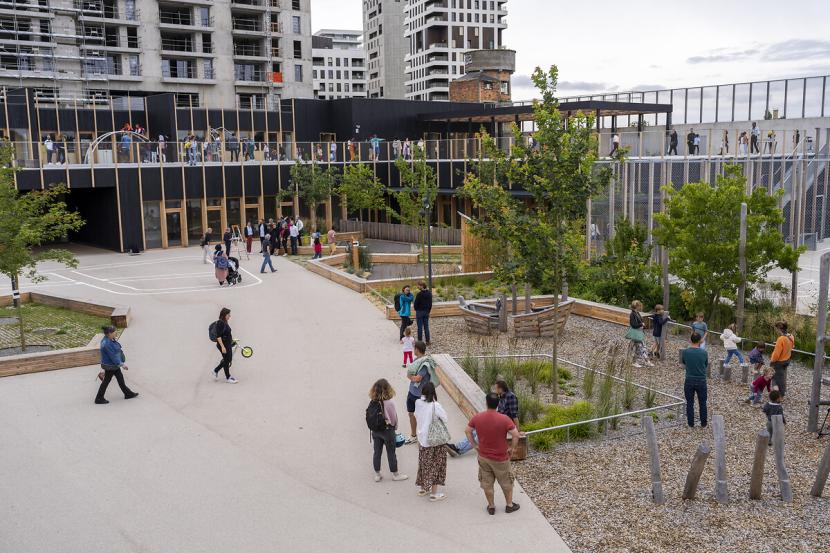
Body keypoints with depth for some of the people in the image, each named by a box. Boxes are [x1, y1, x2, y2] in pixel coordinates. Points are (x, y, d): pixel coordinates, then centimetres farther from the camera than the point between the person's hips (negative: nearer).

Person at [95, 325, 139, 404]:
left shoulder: (110, 340, 1)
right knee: (106, 381, 4)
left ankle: (128, 393, 30)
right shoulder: (107, 344, -30)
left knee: (120, 378, 18)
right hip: (109, 366, -10)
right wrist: (121, 364, -25)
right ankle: (99, 399, 18)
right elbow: (113, 356, -28)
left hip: (114, 365, 10)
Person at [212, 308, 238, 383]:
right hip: (223, 344, -9)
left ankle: (216, 371, 31)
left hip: (228, 344, 9)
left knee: (229, 359, 14)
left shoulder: (225, 323, 8)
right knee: (227, 360, 2)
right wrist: (222, 347, -25)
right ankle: (227, 378, 16)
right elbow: (218, 336, -22)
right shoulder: (220, 323, -18)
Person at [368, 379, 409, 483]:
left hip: (375, 430, 4)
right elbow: (394, 418, -11)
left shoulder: (373, 403, -11)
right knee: (391, 453, 11)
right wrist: (395, 427, 8)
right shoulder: (389, 403, -22)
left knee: (377, 452, 15)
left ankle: (377, 474, 26)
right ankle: (395, 474, 26)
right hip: (387, 430, -4)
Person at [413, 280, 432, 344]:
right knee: (426, 327, 10)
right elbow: (430, 303, 11)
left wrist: (416, 308, 7)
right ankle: (427, 341, 11)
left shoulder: (420, 294, -18)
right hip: (426, 312, 6)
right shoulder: (429, 293, 4)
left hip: (420, 311, -6)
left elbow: (415, 304, -13)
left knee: (420, 327, 1)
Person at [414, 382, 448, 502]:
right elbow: (445, 419, -13)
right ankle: (433, 494, 13)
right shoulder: (435, 406, -22)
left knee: (424, 464, 21)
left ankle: (422, 488, 35)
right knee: (435, 465, 7)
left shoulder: (418, 403, -6)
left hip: (422, 438, 6)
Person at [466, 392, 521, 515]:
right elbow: (516, 435, -21)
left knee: (487, 483, 17)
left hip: (483, 457, 2)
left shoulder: (477, 417, -10)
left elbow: (467, 431, 0)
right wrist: (512, 448, -6)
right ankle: (509, 505, 30)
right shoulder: (504, 419, -20)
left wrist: (475, 445, 8)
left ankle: (491, 506, 27)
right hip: (501, 458, -2)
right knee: (506, 482, 18)